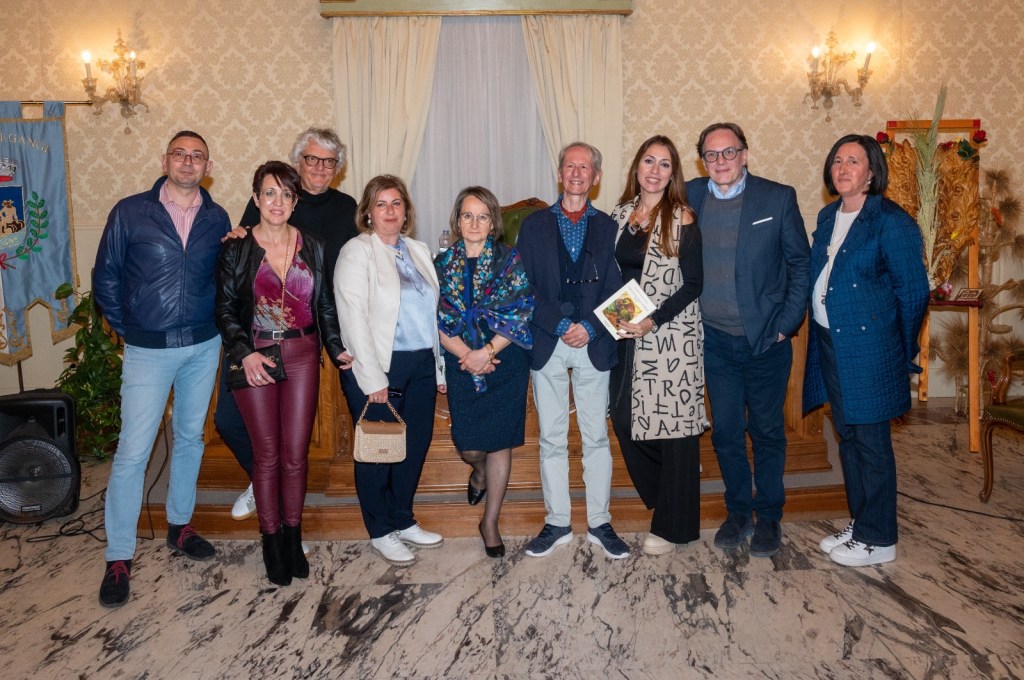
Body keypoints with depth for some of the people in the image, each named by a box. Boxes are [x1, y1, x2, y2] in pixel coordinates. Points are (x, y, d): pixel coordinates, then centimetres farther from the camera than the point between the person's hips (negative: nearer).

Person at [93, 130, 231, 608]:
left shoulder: (217, 219, 3)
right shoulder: (130, 212, -5)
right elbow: (105, 277, 1)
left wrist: (216, 323, -2)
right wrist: (126, 328, 1)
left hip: (203, 347, 3)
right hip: (148, 350, -3)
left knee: (190, 438, 15)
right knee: (133, 451, -3)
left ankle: (179, 526, 33)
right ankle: (119, 558, 8)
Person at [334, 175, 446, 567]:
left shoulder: (419, 251, 14)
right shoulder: (356, 252, -5)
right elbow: (353, 318, -12)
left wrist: (439, 368, 12)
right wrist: (373, 378, -16)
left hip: (421, 365, 6)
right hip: (378, 367, -6)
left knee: (415, 446, 11)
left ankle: (403, 521, 30)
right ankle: (380, 533, 20)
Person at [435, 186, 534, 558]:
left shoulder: (510, 259, 0)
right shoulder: (442, 263, 6)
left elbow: (520, 312, -7)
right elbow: (438, 321, 2)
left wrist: (487, 351, -15)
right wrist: (466, 354, -12)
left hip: (506, 362, -2)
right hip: (462, 363, 2)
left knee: (500, 441, 1)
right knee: (468, 445, 3)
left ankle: (490, 522, 18)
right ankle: (479, 472, 43)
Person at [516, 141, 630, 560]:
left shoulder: (608, 227, 8)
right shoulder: (534, 225, 8)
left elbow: (615, 290, 2)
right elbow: (524, 287, 0)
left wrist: (590, 329, -12)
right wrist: (559, 327, -11)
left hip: (594, 345, 0)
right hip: (547, 345, 0)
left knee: (596, 437, 6)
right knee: (551, 440, 7)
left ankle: (600, 523, 18)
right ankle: (557, 523, 19)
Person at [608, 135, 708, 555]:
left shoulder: (682, 219, -6)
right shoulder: (621, 214, 9)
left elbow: (694, 283, -9)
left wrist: (654, 321, -18)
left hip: (671, 335, -5)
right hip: (627, 334, 5)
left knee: (673, 424, 1)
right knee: (625, 419, 6)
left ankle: (672, 526, 16)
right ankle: (662, 493, 33)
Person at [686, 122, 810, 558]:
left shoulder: (778, 198, -4)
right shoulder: (688, 197, 2)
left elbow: (800, 263, 0)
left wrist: (787, 322, -6)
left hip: (765, 340, -2)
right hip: (715, 341, 2)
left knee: (767, 432, 9)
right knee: (725, 432, 11)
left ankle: (769, 518, 26)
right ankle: (737, 512, 29)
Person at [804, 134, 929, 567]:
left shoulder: (891, 222, -10)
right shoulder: (828, 217, 11)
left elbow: (913, 293, -9)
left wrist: (902, 354, -3)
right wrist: (819, 332, 8)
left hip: (868, 348, -7)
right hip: (830, 345, 7)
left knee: (870, 440, 1)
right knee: (848, 436, 15)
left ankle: (878, 539, 15)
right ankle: (859, 524, 29)